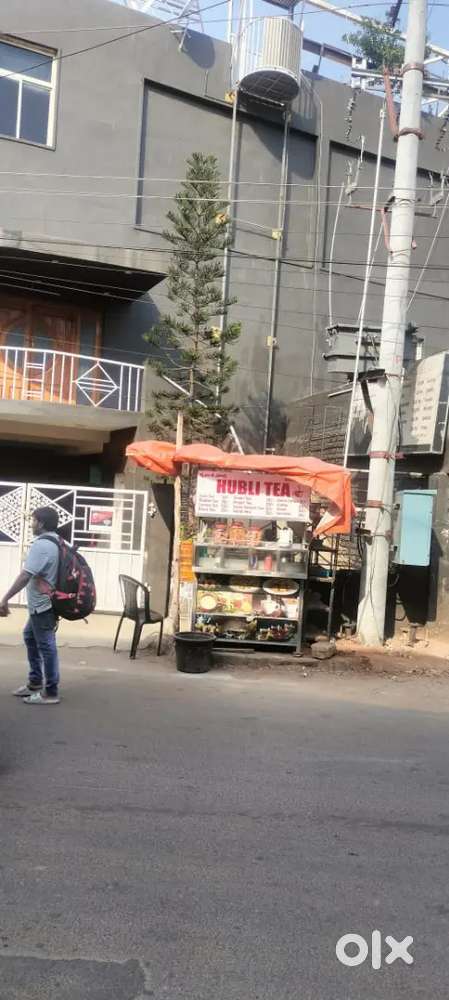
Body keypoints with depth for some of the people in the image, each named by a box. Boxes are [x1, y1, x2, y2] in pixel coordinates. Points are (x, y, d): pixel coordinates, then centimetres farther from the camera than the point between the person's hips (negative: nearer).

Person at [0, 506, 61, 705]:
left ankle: (51, 693, 6)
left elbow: (25, 576, -26)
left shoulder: (41, 545, -20)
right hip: (44, 603, 10)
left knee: (46, 646, -2)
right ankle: (35, 682, 30)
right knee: (30, 637, 22)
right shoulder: (56, 542, 9)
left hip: (43, 605, -10)